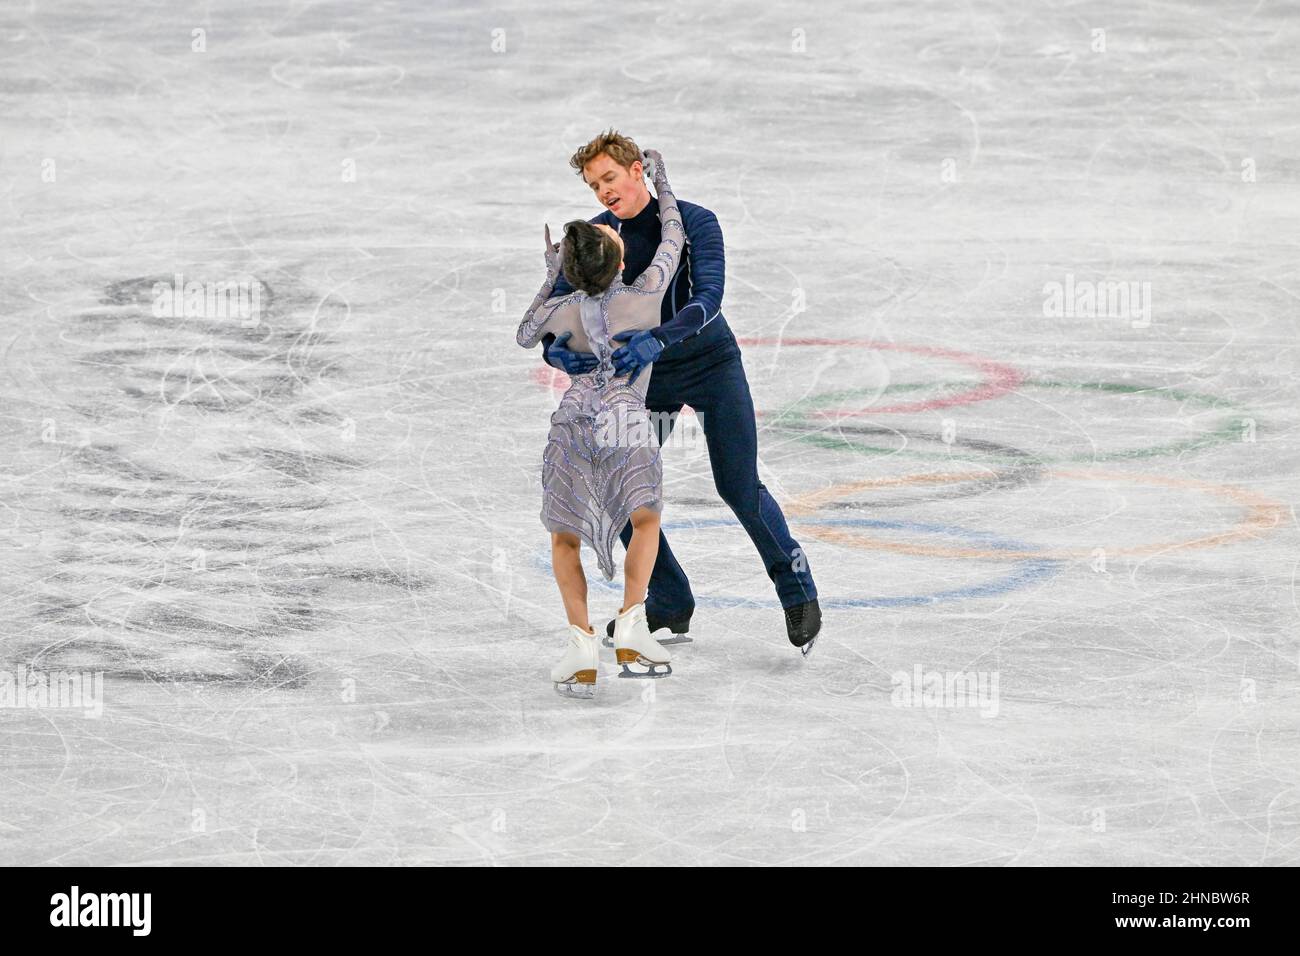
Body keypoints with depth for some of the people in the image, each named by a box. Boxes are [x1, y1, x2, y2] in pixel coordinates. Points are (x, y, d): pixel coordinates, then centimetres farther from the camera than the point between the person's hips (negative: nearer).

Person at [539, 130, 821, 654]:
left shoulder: (694, 222, -19)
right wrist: (559, 349, -37)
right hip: (645, 376, 4)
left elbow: (707, 299, -31)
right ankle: (669, 605, 15)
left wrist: (657, 340, -48)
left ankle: (797, 588, 12)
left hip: (711, 364, -4)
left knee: (739, 488, -9)